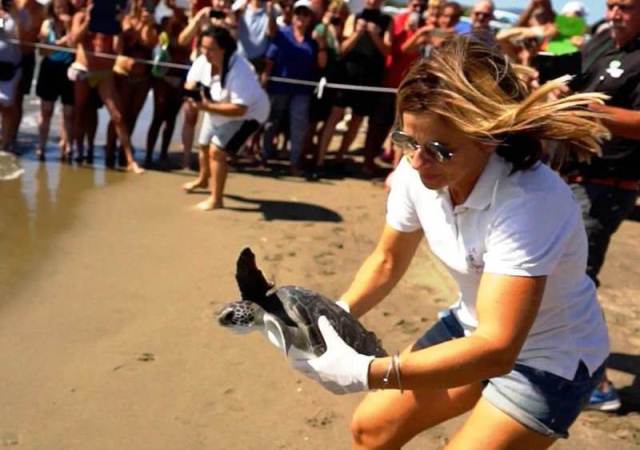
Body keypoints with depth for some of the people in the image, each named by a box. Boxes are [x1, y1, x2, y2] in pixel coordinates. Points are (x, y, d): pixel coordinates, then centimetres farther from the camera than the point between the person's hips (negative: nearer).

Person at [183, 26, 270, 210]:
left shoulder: (238, 71, -40)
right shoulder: (203, 61, -18)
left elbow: (239, 109, -43)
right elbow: (191, 82, -3)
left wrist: (207, 107, -47)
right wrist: (191, 91, -28)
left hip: (247, 114, -8)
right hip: (217, 110, 8)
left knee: (217, 151, -20)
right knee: (204, 145, 25)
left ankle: (216, 199, -5)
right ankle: (203, 179, 56)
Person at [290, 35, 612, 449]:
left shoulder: (528, 201, -37)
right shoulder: (418, 171, -17)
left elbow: (496, 350, -41)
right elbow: (388, 259, 1)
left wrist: (366, 373, -46)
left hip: (552, 358, -6)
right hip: (476, 328, 7)